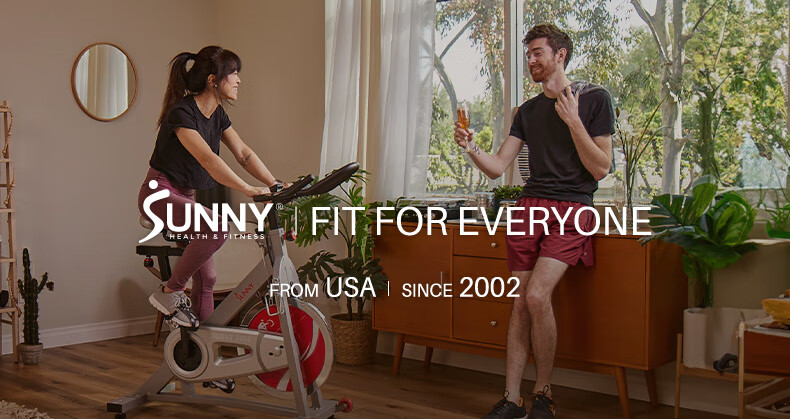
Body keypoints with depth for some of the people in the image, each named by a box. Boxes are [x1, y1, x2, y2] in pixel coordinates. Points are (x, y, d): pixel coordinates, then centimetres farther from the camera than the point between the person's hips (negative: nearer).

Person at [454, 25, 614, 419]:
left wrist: (573, 121, -13)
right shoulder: (528, 110, 18)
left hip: (571, 209, -5)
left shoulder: (594, 99, 2)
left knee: (537, 295, -21)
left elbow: (601, 168, -4)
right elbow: (497, 167, 13)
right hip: (529, 207, 5)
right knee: (520, 304, 0)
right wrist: (472, 149, -6)